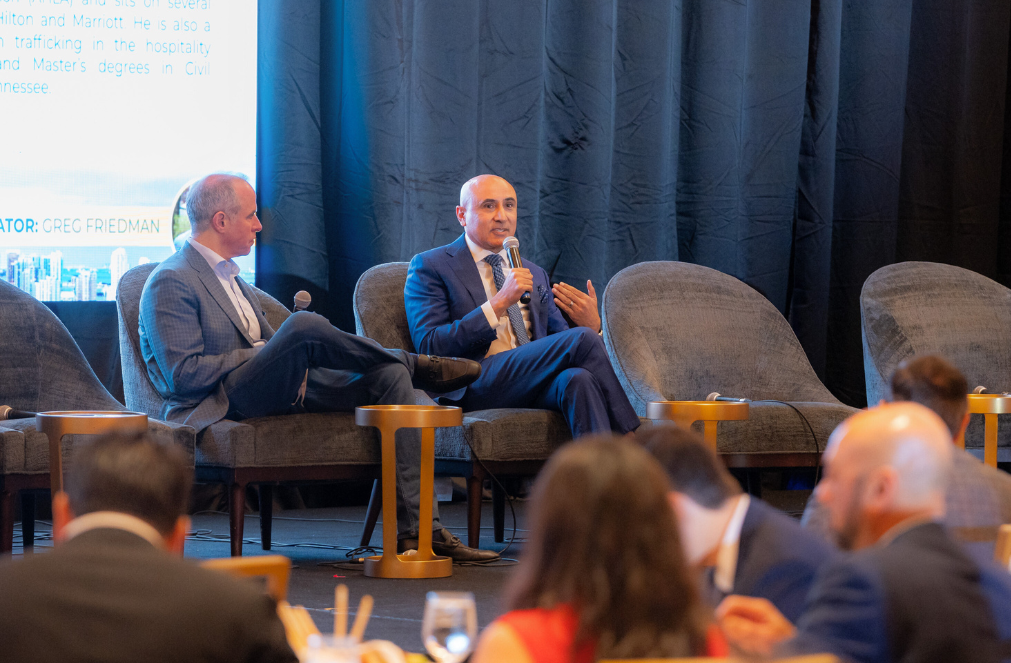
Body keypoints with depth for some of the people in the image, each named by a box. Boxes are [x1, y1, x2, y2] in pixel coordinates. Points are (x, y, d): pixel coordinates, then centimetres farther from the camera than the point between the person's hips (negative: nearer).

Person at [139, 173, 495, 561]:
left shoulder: (230, 277, 24)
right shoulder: (170, 283, -6)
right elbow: (183, 374, -15)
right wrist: (258, 356, -12)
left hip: (278, 393, 9)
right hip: (221, 404, -9)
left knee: (389, 377, -12)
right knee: (305, 325, -35)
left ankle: (418, 529, -20)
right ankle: (420, 367, -9)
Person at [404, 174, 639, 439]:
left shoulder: (534, 274, 28)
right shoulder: (429, 267, 9)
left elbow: (560, 343, 24)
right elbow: (429, 346, -6)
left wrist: (592, 326, 0)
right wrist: (499, 303, -13)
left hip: (536, 385, 5)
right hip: (475, 385, -5)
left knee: (576, 379, -33)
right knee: (582, 339, -24)